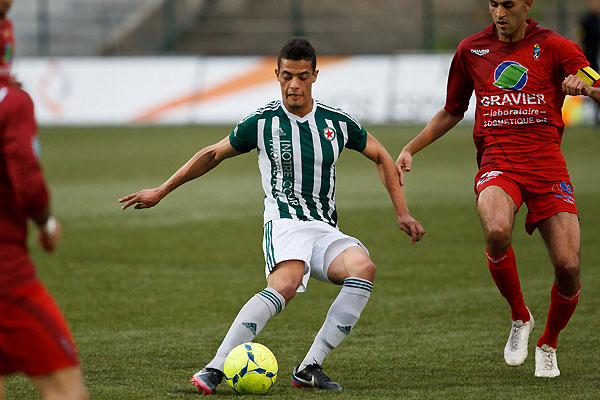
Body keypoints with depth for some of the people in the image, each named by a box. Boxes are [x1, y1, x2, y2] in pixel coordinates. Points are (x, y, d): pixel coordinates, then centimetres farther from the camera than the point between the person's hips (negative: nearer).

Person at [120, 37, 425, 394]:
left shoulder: (337, 122, 9)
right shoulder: (263, 123, 3)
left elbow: (382, 158, 23)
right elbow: (214, 154, 16)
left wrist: (403, 213, 14)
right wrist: (162, 191, 19)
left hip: (327, 230, 4)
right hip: (286, 223, -4)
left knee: (363, 268, -31)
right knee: (286, 283, -37)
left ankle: (310, 368, -27)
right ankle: (214, 370, -42)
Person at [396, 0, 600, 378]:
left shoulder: (554, 47, 3)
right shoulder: (471, 50, 11)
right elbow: (452, 112, 24)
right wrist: (410, 149, 16)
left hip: (547, 165, 0)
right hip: (497, 161, 0)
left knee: (568, 266, -11)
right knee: (497, 232, -34)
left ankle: (548, 345, 20)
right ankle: (520, 319, -7)